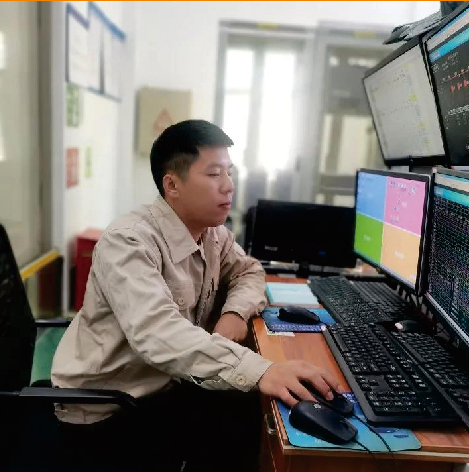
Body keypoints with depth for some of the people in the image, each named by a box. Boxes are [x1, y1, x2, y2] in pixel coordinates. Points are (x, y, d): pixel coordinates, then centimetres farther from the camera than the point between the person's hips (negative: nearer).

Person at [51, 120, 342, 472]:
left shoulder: (213, 232, -2)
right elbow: (157, 334, -40)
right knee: (240, 418, -21)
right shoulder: (129, 242, -26)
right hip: (105, 412, -7)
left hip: (167, 385, 7)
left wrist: (235, 312, -10)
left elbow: (249, 271, 13)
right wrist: (259, 371, -50)